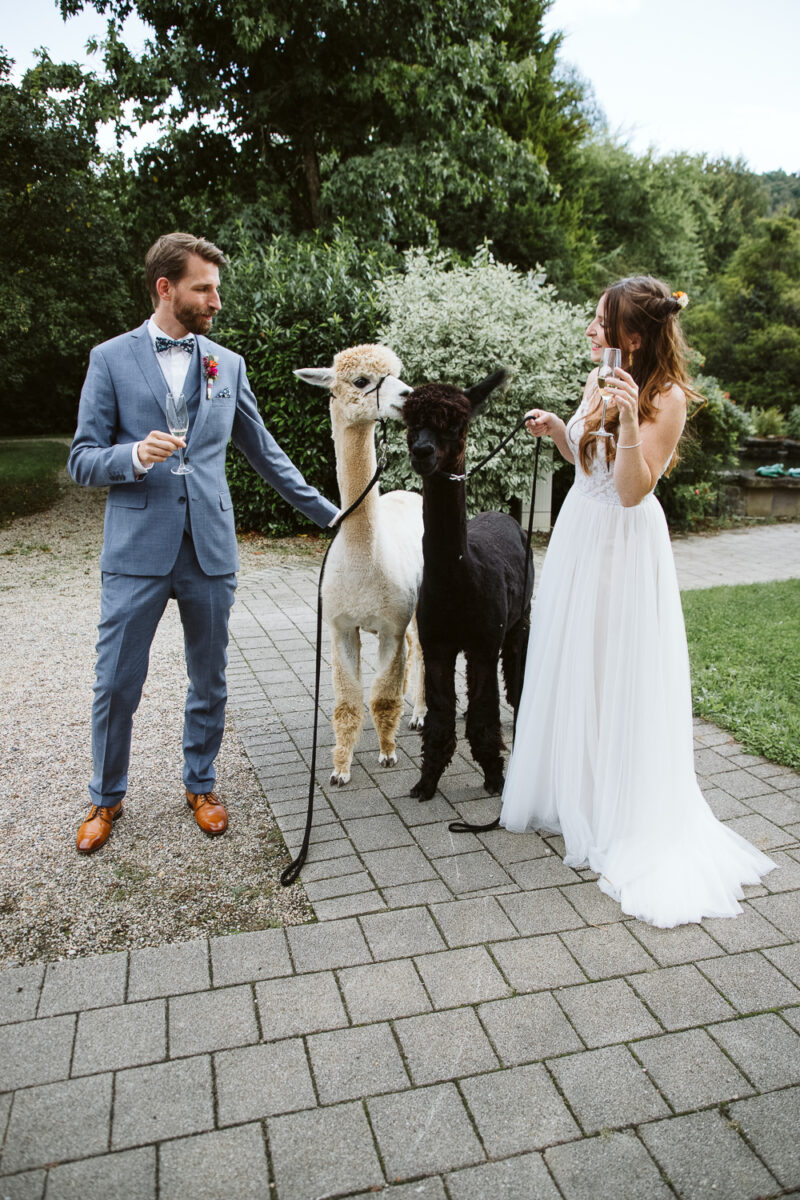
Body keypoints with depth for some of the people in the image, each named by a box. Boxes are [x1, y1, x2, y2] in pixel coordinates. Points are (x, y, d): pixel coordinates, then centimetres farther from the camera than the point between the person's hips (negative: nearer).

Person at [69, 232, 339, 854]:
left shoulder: (228, 364, 10)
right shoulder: (110, 359, 2)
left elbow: (264, 451, 16)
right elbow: (82, 461, 0)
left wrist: (325, 510, 15)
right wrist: (135, 455, -21)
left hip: (210, 550, 3)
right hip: (138, 549, -2)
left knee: (209, 681, 12)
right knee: (117, 685, 5)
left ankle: (201, 785, 32)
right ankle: (107, 799, 27)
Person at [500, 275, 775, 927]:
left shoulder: (666, 396, -16)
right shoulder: (599, 380, 6)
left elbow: (632, 490, -22)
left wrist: (629, 419, -34)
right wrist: (558, 431, 1)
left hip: (623, 543, -8)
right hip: (578, 530, 8)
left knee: (615, 674, 0)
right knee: (569, 668, 15)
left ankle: (620, 816, 20)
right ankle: (569, 789, 34)